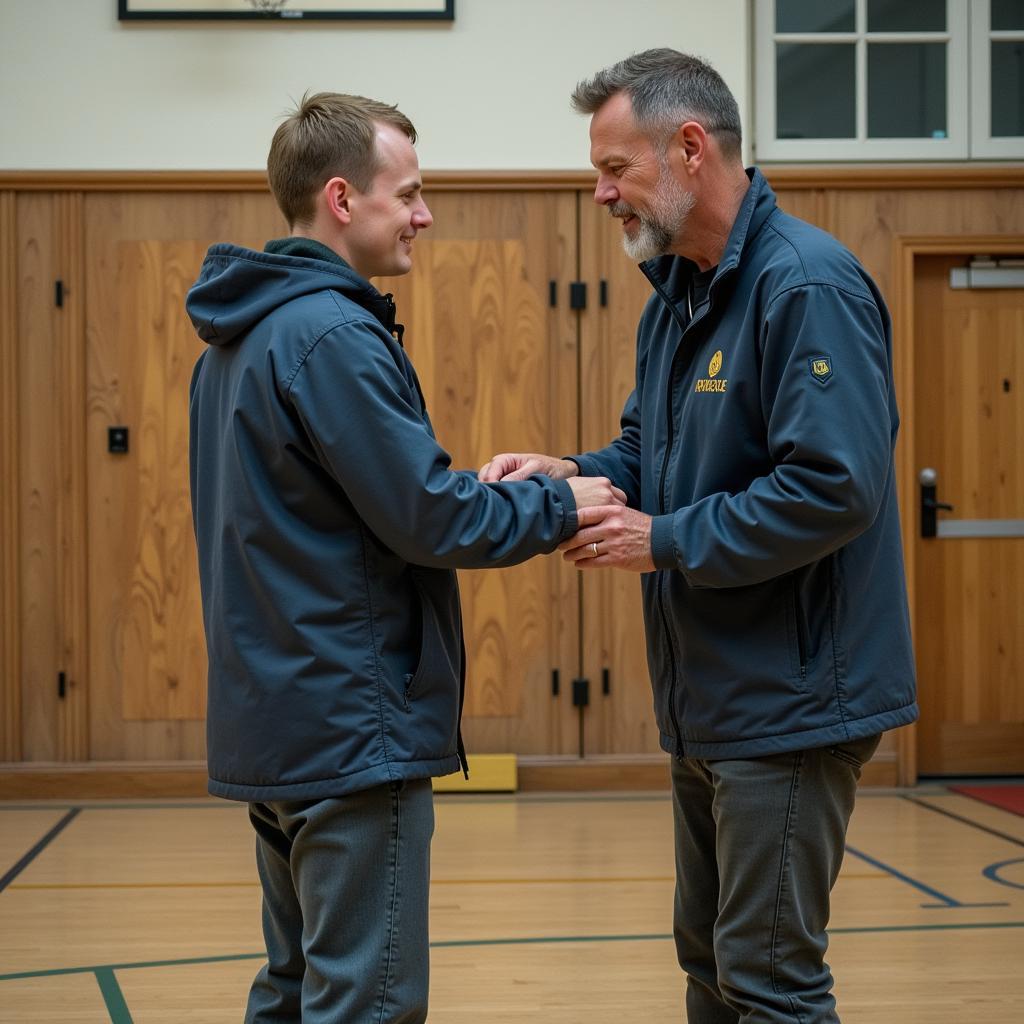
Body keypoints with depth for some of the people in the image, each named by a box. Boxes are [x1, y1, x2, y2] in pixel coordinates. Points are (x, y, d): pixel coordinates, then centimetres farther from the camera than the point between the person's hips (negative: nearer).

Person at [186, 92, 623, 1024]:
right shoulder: (331, 334, -17)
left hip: (274, 725, 10)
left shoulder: (241, 336, 13)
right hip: (354, 731, -10)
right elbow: (428, 521, -17)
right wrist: (559, 507, -4)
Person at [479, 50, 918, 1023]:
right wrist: (570, 473, -2)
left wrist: (665, 541, -20)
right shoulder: (677, 293, 11)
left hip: (787, 699, -9)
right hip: (707, 700, 9)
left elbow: (834, 487, -26)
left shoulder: (808, 285, -18)